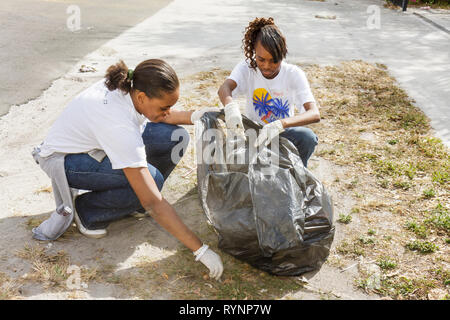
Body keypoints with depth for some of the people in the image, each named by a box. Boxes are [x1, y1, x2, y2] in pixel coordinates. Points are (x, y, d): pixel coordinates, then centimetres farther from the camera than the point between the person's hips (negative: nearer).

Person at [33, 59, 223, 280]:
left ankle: (133, 202, 3)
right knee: (152, 178, -32)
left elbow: (164, 116, 3)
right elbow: (153, 204, -40)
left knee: (175, 138, -14)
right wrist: (201, 250, -38)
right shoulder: (120, 126, -41)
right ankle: (85, 210, -7)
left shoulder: (130, 85, -20)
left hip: (94, 140, 8)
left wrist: (192, 116, -20)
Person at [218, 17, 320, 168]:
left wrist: (280, 124, -48)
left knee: (307, 137, -31)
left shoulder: (294, 74, -16)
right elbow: (224, 88, -32)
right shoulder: (247, 68, -11)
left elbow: (315, 114, -30)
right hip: (253, 131, 1)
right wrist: (230, 105, -57)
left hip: (283, 132, 0)